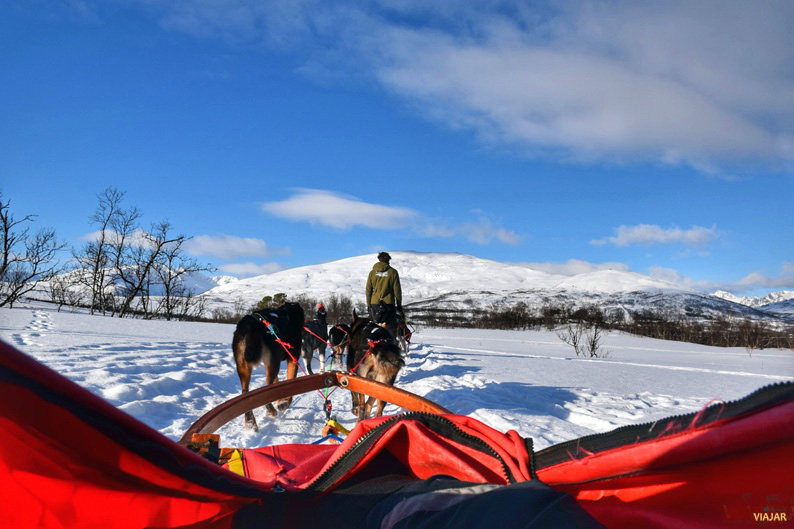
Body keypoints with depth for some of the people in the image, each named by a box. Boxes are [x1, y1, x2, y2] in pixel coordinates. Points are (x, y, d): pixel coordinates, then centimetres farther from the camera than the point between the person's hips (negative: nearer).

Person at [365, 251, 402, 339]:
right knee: (391, 328, 3)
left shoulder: (372, 272, 4)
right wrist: (399, 304, 7)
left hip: (374, 303, 2)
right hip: (388, 304, -2)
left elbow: (368, 290, 5)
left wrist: (369, 305, 12)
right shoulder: (392, 272, -1)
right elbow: (397, 290, 0)